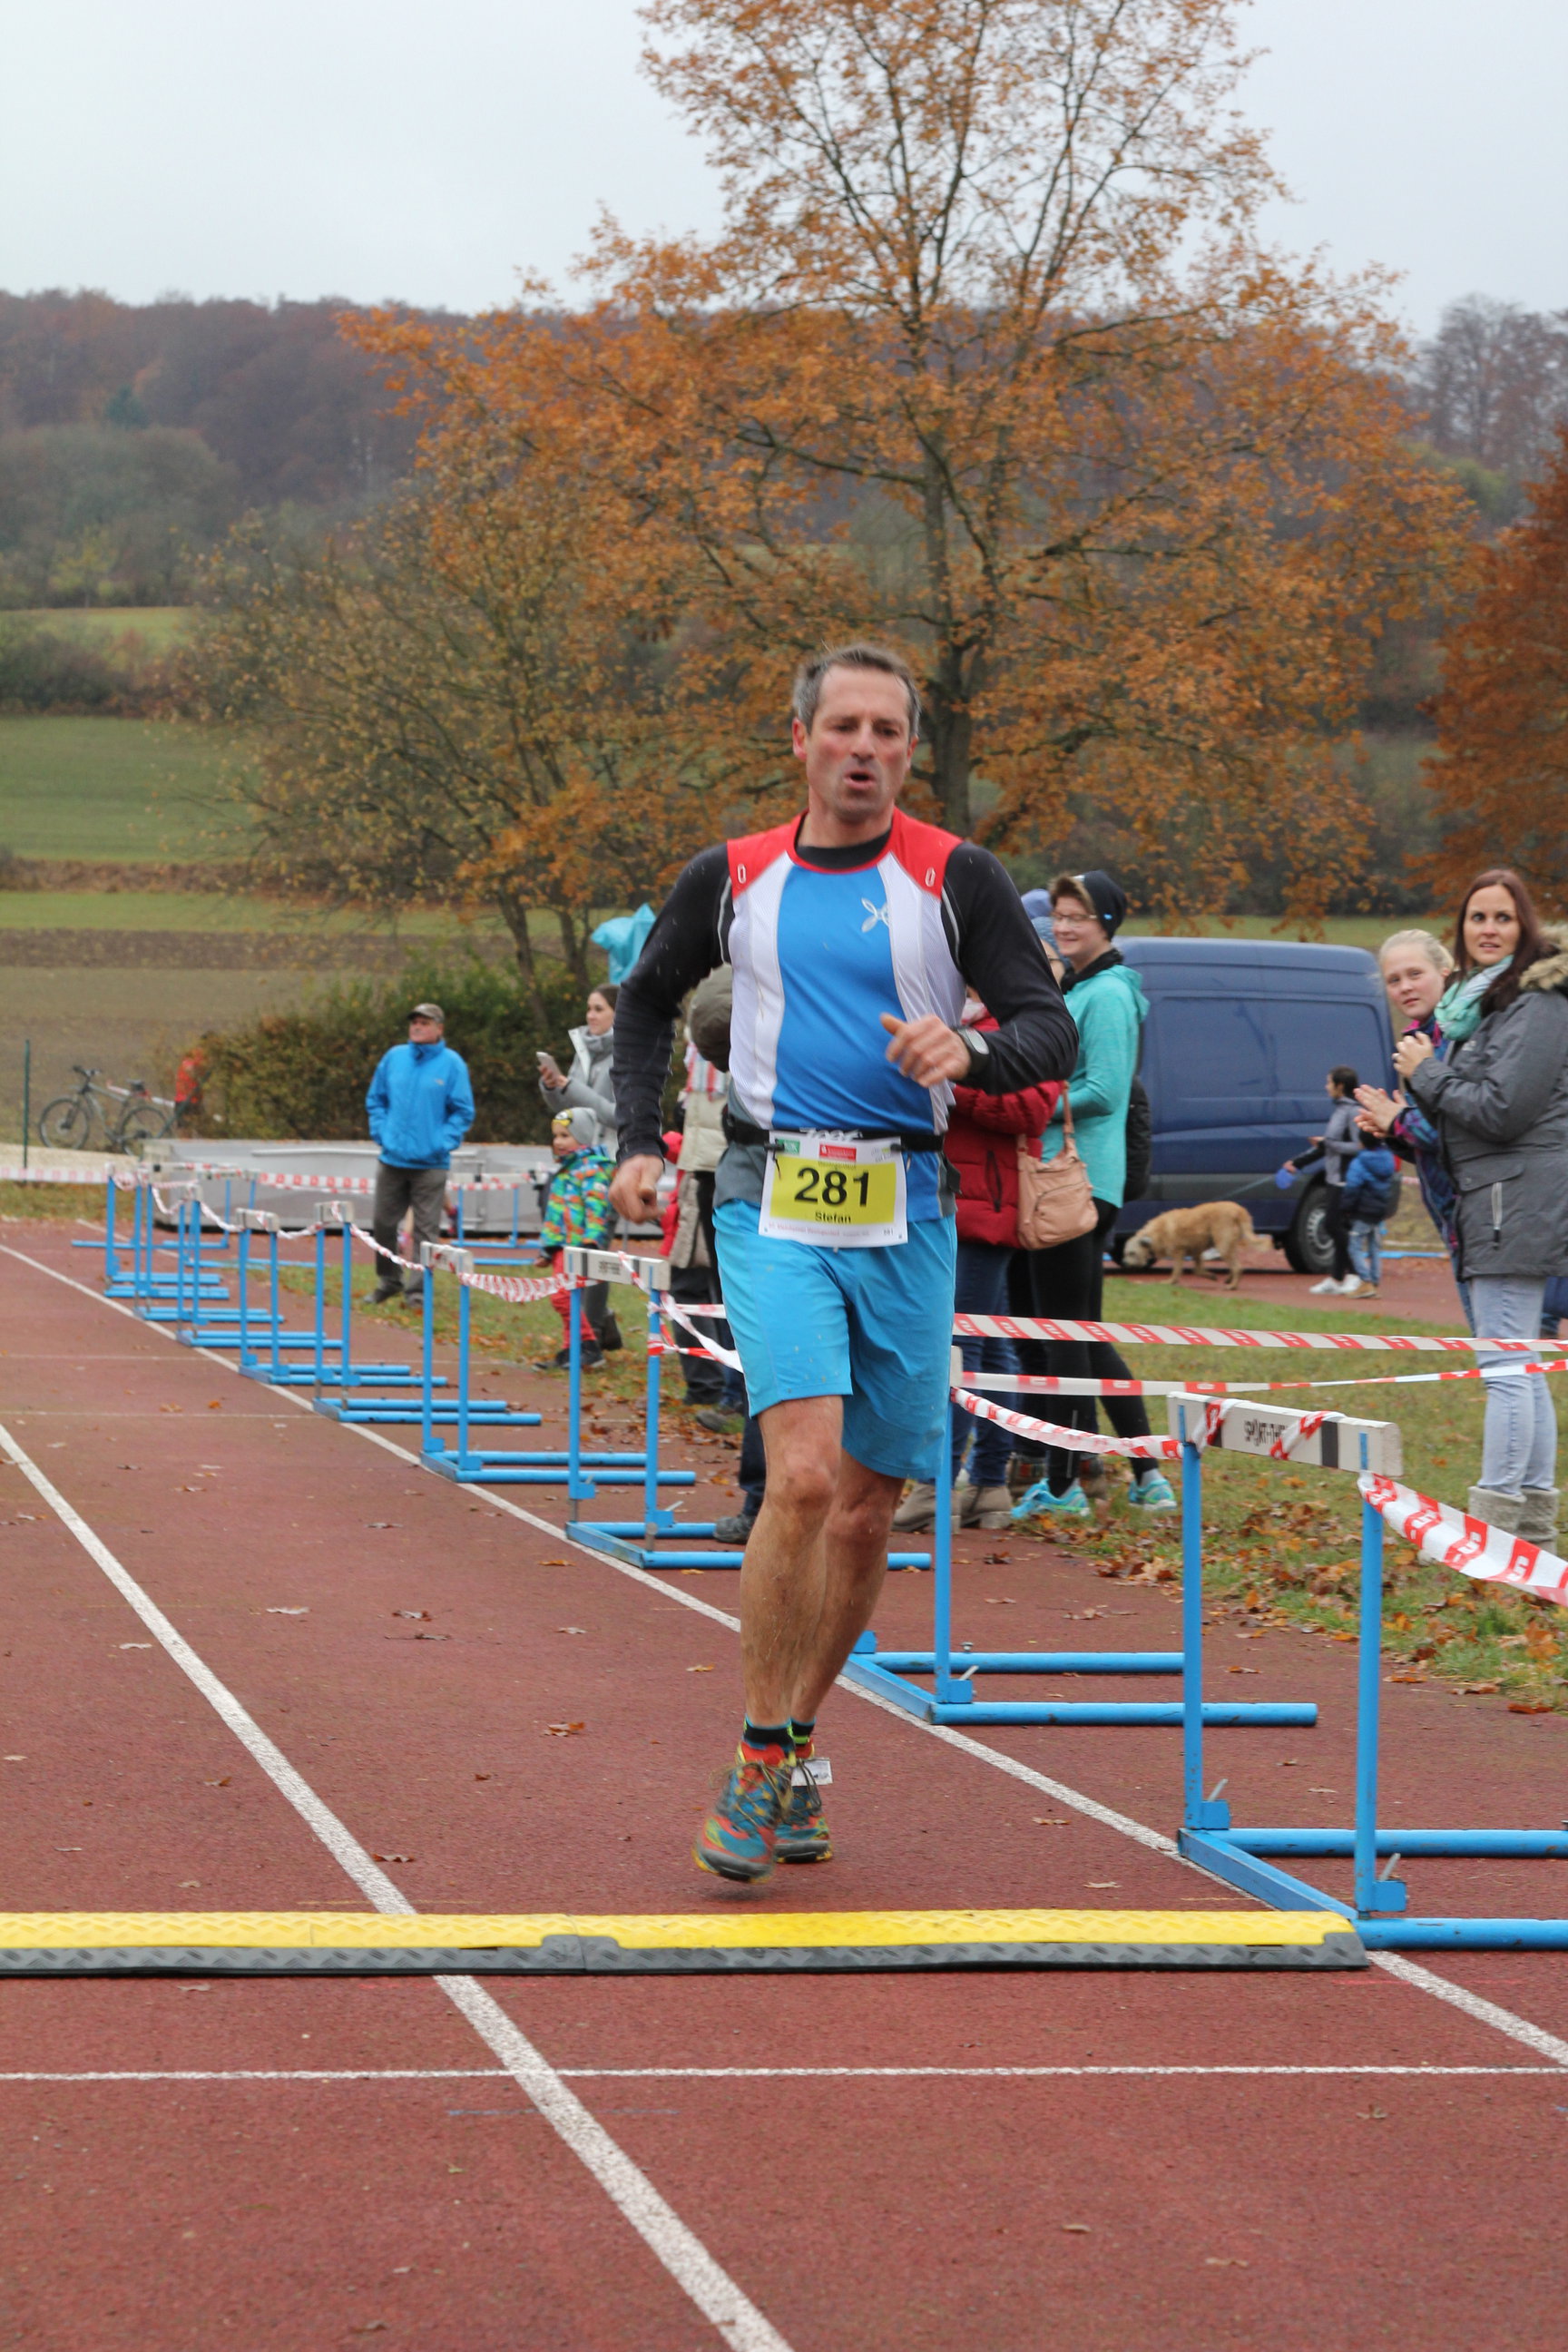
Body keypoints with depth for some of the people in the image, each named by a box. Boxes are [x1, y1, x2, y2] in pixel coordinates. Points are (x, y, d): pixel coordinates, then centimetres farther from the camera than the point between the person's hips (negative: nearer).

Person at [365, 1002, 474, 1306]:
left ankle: (418, 1289, 4)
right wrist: (381, 1133, 3)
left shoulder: (452, 1064, -2)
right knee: (382, 1223, 8)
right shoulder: (394, 1057, 8)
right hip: (392, 1158, 4)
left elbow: (463, 1112, 0)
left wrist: (444, 1143, -10)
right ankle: (387, 1281, 23)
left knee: (426, 1229, -1)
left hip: (430, 1163, -4)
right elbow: (376, 1099, 16)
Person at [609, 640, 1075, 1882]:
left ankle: (794, 1746, 27)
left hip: (905, 1216, 1)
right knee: (805, 1474, -19)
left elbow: (1053, 1031, -3)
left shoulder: (956, 879, 1)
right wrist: (639, 1141, 11)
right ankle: (759, 1765, -8)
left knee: (867, 1511, 7)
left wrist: (973, 1051, -24)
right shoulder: (733, 879, 6)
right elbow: (649, 1001, 22)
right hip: (774, 1206, -1)